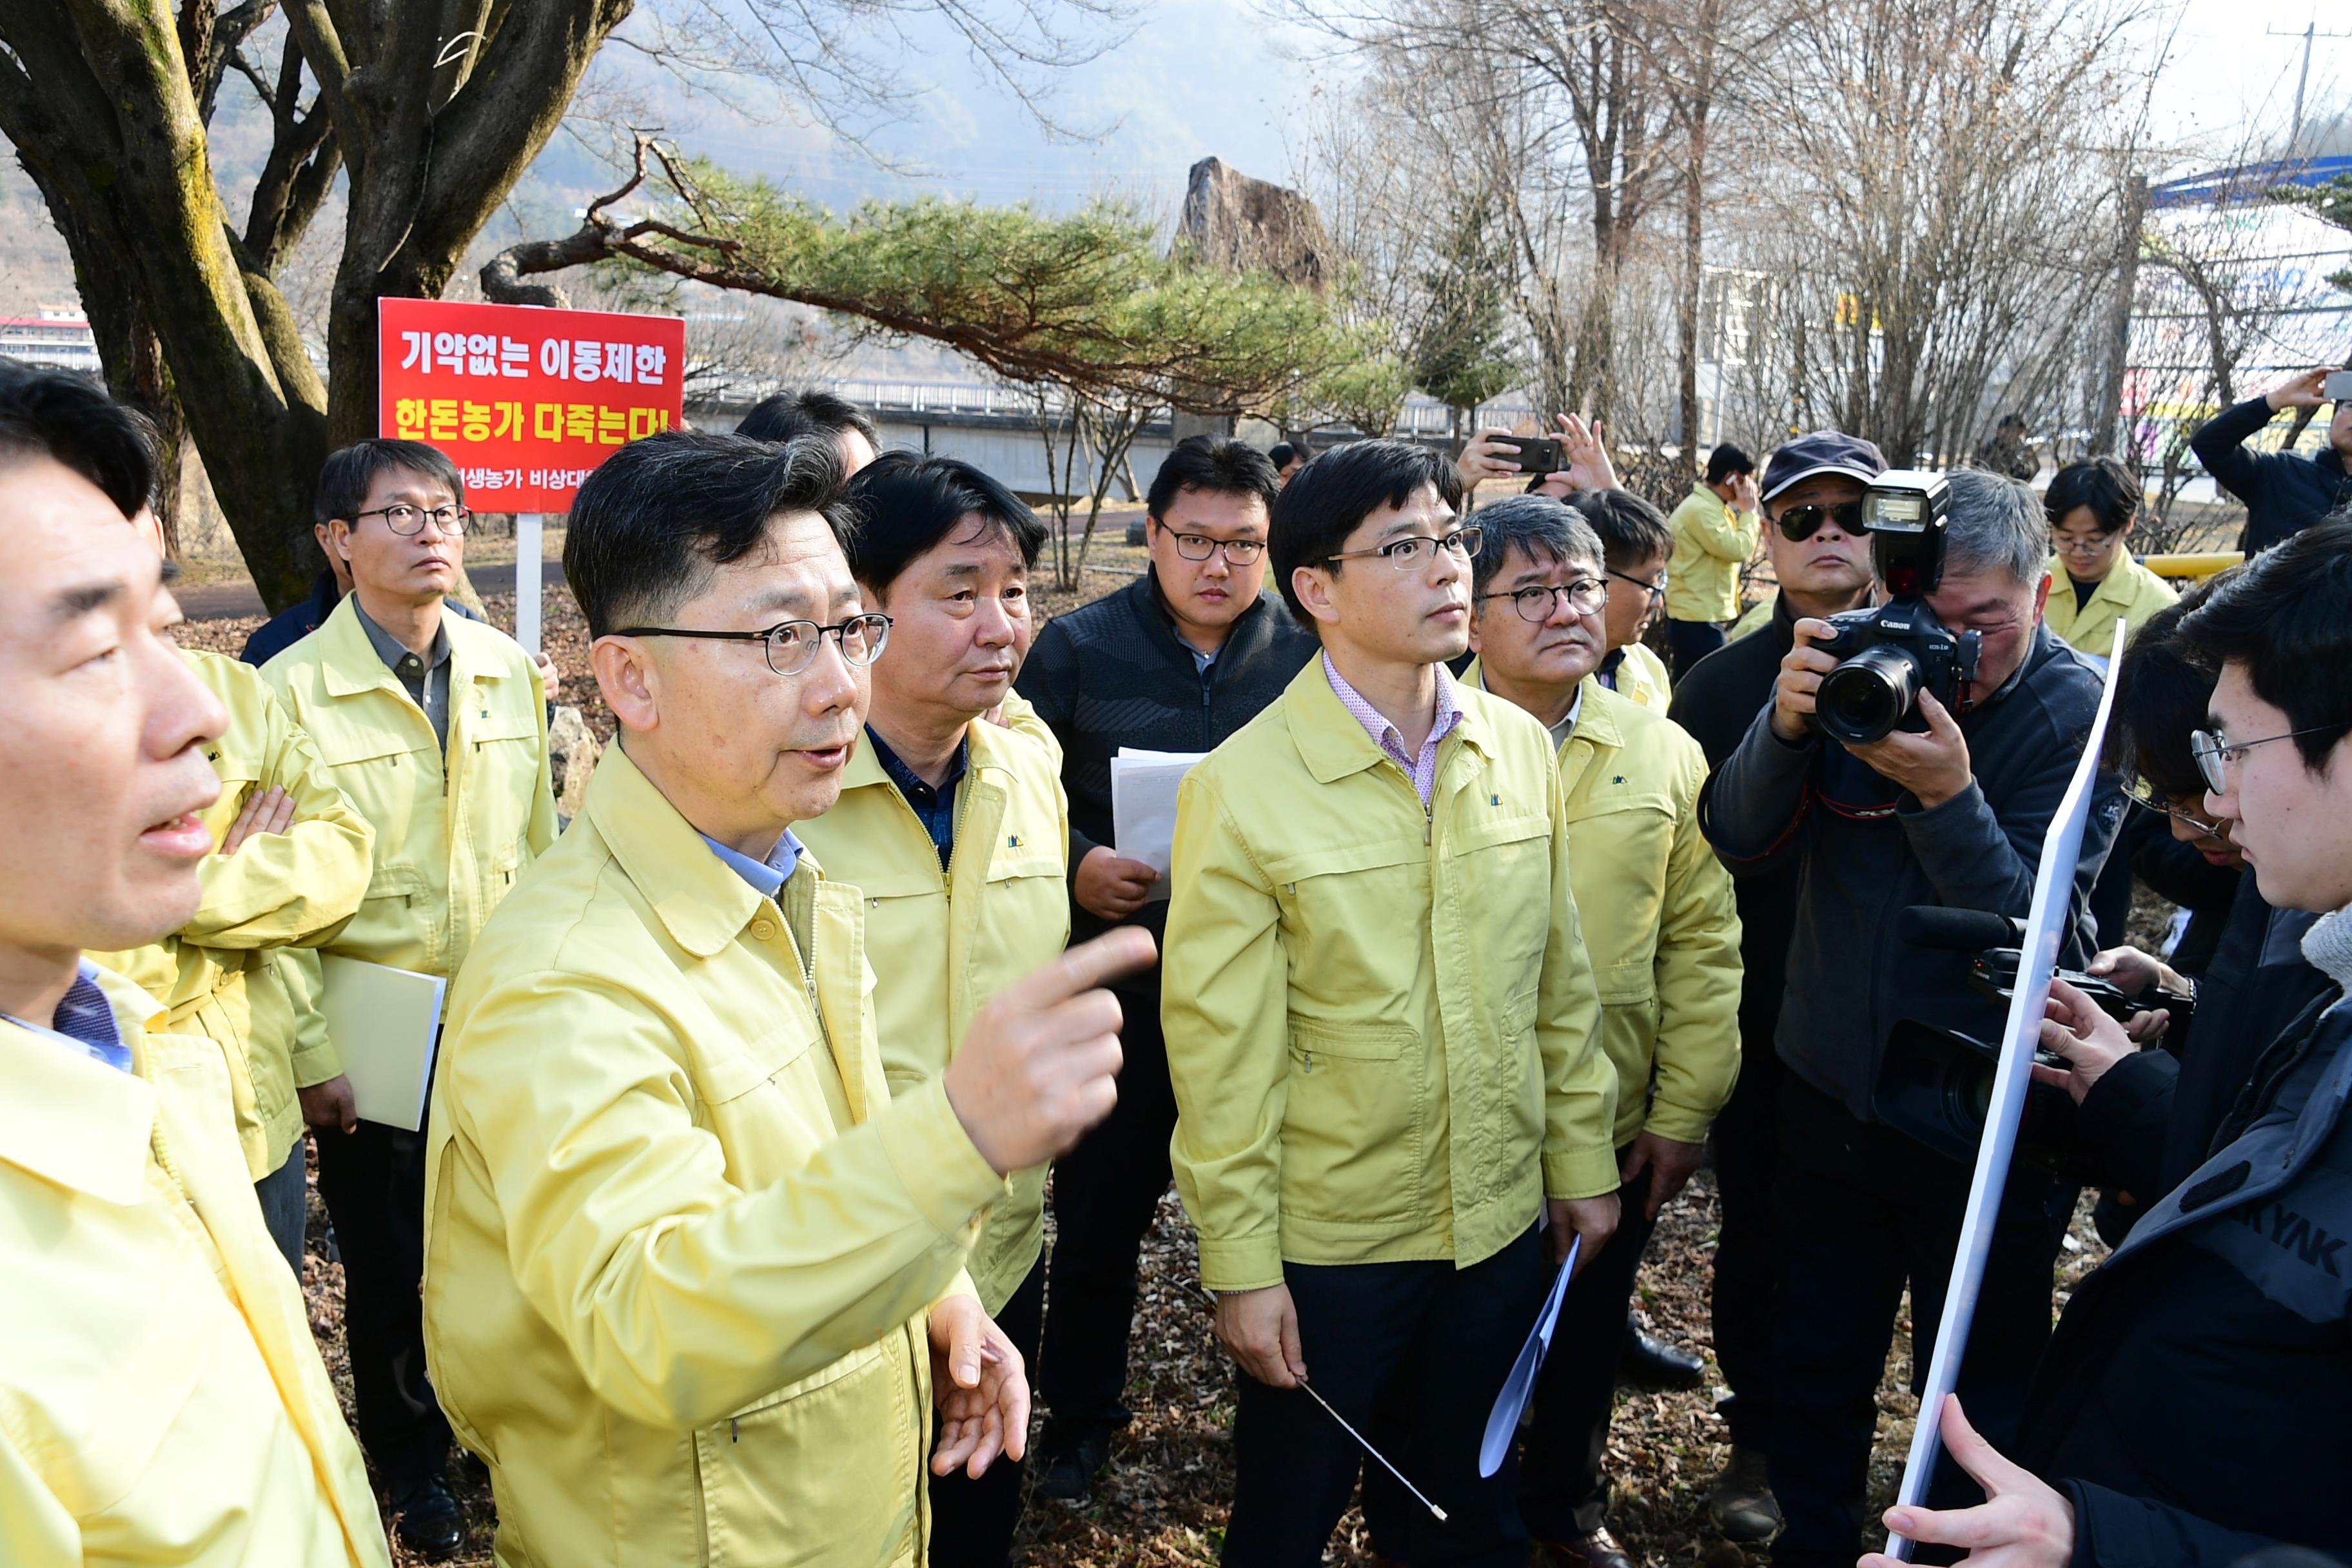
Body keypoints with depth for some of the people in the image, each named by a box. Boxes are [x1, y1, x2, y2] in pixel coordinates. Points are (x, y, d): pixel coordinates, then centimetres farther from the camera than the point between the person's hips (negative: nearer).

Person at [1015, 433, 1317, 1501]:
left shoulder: (1309, 653, -1)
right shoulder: (1079, 648, -1)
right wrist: (1073, 865, -14)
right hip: (1121, 984, 0)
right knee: (1099, 1211, 12)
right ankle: (1080, 1412, 35)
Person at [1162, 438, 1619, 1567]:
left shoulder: (1520, 748, -1)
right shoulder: (1241, 787, -16)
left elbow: (1559, 980, 7)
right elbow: (1221, 1051, -14)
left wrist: (1581, 1158, 9)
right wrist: (1240, 1266, -11)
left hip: (1501, 1221, 4)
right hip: (1329, 1242, -4)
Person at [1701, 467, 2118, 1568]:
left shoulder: (2079, 715, -13)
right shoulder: (1863, 665, -6)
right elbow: (1738, 843, -11)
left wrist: (1948, 795, -34)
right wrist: (1786, 726, -29)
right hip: (1829, 1092, 3)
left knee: (1978, 1396, 15)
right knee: (1815, 1366, 20)